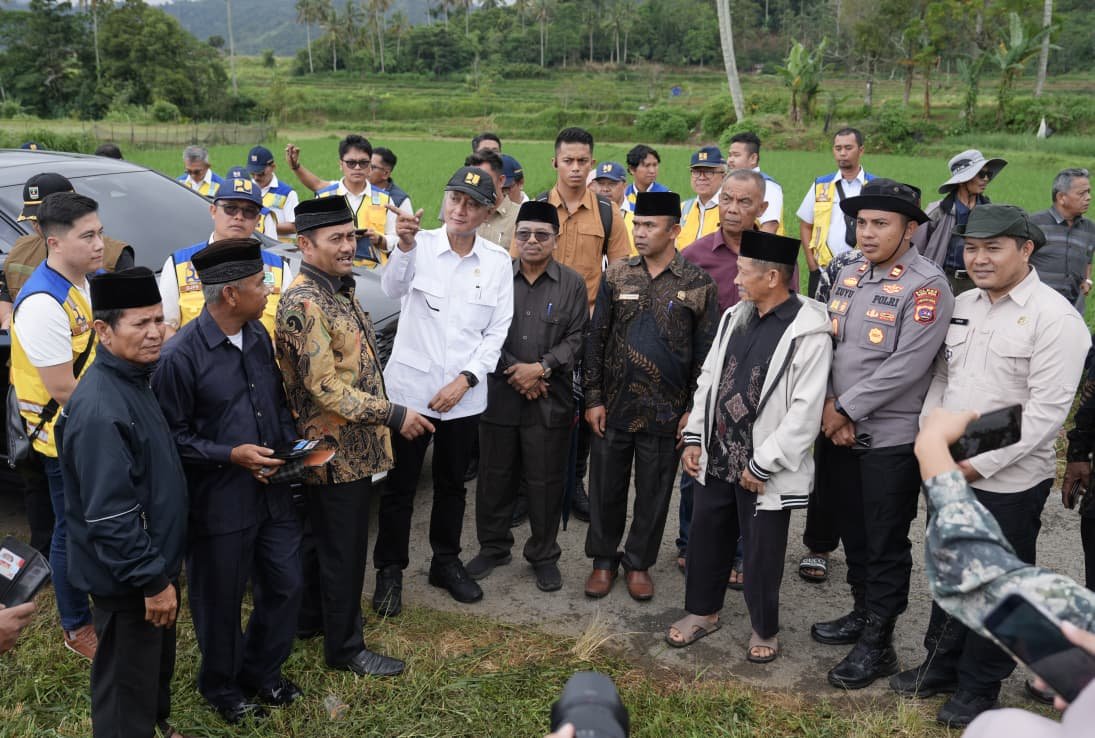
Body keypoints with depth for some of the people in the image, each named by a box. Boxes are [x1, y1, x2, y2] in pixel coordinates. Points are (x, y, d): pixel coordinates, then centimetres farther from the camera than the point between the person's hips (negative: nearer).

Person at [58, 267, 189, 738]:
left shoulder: (133, 380, 3)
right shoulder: (100, 409, -29)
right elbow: (109, 515, -28)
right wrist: (152, 580, -21)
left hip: (153, 562, 10)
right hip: (127, 579, -10)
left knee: (158, 661, 27)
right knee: (127, 685, 9)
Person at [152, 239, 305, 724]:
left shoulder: (259, 337, 3)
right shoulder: (182, 355, -19)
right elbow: (173, 436, -14)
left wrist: (292, 445, -1)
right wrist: (231, 455, -21)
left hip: (273, 493, 6)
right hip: (219, 503, -6)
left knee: (285, 587, 16)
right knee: (221, 602, 13)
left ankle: (262, 670, 41)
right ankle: (221, 685, 39)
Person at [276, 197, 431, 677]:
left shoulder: (341, 289, 9)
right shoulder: (303, 304, -22)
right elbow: (325, 388, -25)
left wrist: (384, 416, 18)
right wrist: (394, 416, -22)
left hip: (353, 445, 9)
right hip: (335, 451, -9)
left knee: (329, 542, 22)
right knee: (343, 551, 4)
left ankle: (315, 616, 39)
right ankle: (345, 648, 20)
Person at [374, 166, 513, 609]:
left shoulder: (498, 262, 1)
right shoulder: (422, 245, -6)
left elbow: (497, 331, 1)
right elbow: (392, 289, -25)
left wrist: (465, 380, -9)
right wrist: (404, 246, -44)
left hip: (463, 394, 3)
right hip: (410, 387, -2)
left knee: (452, 485, 17)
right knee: (400, 485, 7)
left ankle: (446, 563, 34)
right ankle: (390, 571, 22)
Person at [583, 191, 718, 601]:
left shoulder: (699, 285, -3)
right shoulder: (616, 276, 2)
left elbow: (705, 353, -1)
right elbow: (596, 340, 3)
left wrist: (694, 409, -4)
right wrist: (593, 398, -2)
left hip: (665, 412, -1)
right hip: (614, 406, 2)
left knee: (654, 492, 11)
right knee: (606, 487, 10)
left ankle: (639, 562, 28)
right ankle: (603, 560, 28)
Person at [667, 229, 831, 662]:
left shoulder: (808, 332, -17)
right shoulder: (735, 316, 4)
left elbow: (805, 412, -18)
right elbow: (709, 378, 12)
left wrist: (761, 465, -16)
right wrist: (694, 437, 7)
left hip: (763, 470, -6)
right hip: (716, 458, 6)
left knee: (762, 553, 9)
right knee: (707, 539, 18)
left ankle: (764, 629, 32)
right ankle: (702, 612, 40)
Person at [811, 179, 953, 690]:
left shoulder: (927, 285, -14)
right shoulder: (848, 277, 8)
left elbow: (906, 366, -20)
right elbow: (827, 345, 8)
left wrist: (847, 410, -15)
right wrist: (829, 406, -7)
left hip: (891, 438, -6)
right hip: (839, 432, 7)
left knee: (886, 544, 4)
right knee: (853, 532, 19)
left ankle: (879, 643, 17)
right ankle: (862, 613, 37)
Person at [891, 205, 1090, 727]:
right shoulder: (962, 305, 6)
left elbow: (1046, 411, -19)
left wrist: (979, 464, -18)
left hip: (1009, 482, -6)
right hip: (948, 473, 6)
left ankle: (978, 688, 28)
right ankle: (940, 665, 38)